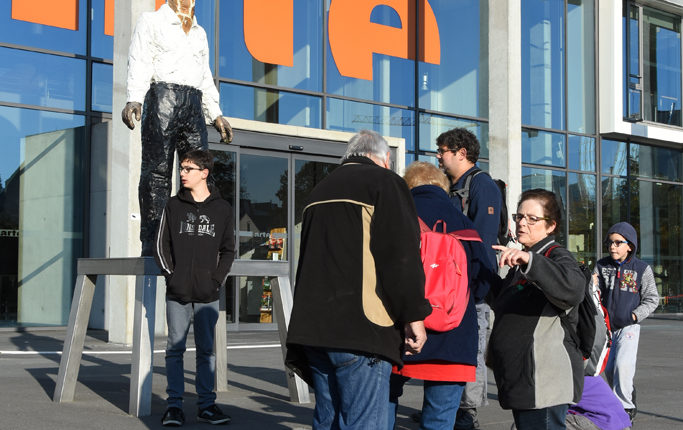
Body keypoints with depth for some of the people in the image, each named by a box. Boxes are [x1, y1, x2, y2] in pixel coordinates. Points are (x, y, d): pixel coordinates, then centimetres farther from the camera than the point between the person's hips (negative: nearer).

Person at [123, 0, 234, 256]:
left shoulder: (199, 32, 28)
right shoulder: (151, 21, 12)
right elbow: (139, 62, -1)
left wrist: (216, 114, 20)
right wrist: (134, 99, -15)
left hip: (194, 104, 5)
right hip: (162, 97, -5)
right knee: (157, 170, -10)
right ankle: (152, 245, -12)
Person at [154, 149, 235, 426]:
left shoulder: (222, 209, 7)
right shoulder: (174, 206, 8)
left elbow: (228, 250, 9)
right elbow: (161, 245, 7)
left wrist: (217, 279, -3)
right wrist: (171, 275, -5)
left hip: (207, 295, 0)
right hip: (177, 293, 0)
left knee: (207, 350, 5)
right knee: (175, 348, 1)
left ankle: (206, 404, 12)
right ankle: (174, 405, 6)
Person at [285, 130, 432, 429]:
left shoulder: (321, 191, 23)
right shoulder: (384, 183, -1)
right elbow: (401, 255, -11)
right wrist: (413, 315, -6)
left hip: (313, 325, 8)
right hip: (360, 329, -7)